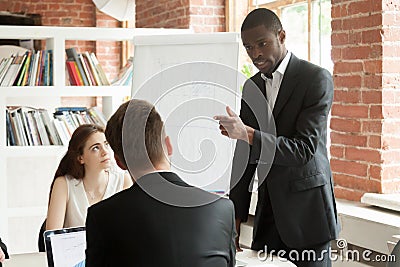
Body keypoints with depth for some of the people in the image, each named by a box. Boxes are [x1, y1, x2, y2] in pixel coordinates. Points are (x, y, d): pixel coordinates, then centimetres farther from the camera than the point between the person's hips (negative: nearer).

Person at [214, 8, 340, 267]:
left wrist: (247, 134, -29)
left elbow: (304, 149, -18)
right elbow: (245, 155, 13)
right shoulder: (252, 87, 11)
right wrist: (237, 217, 11)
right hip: (268, 212, 6)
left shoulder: (317, 78, -9)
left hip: (306, 213, -5)